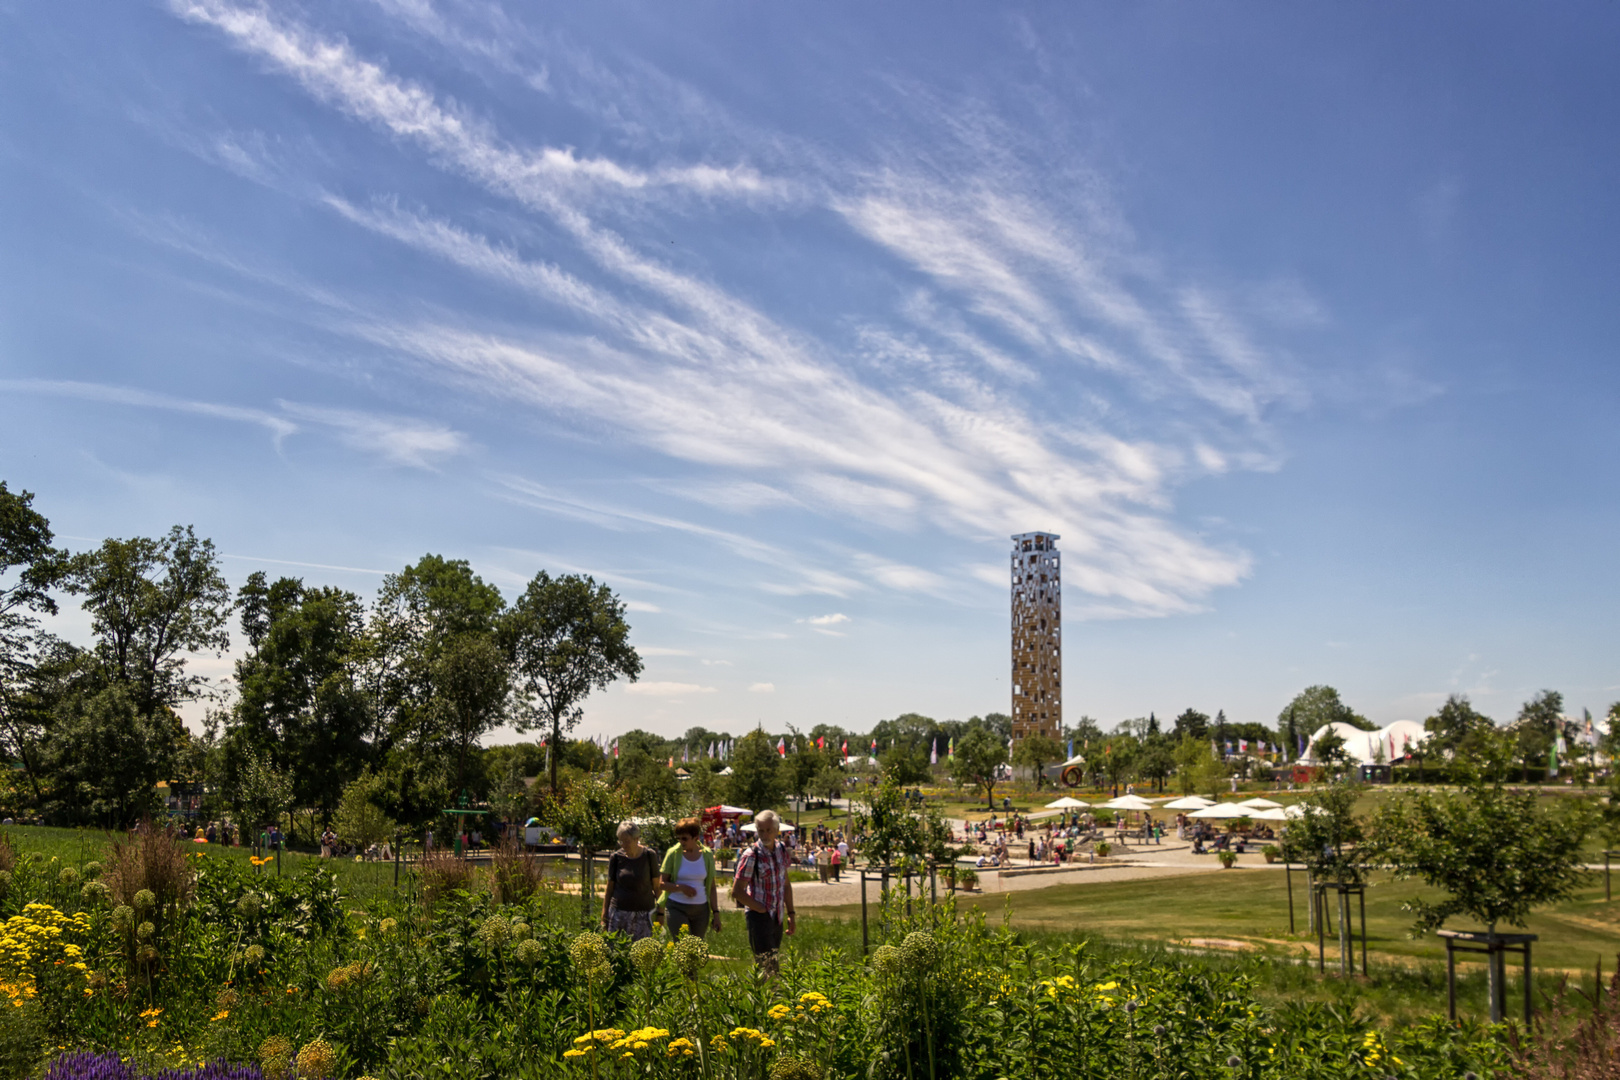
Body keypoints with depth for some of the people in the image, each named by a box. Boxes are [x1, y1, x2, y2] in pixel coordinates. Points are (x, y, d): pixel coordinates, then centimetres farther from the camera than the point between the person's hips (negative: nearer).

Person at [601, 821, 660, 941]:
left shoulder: (649, 856, -3)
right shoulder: (616, 858, 0)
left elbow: (656, 886, 3)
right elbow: (609, 888, 7)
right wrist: (604, 916, 6)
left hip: (643, 913, -1)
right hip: (619, 912, 1)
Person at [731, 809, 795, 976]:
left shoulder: (782, 851, 5)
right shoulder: (751, 855, -15)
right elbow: (736, 892, -14)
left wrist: (790, 914, 14)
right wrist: (762, 909, -13)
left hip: (778, 918, 7)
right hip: (759, 918, -6)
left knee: (773, 964, 14)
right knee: (767, 968, -9)